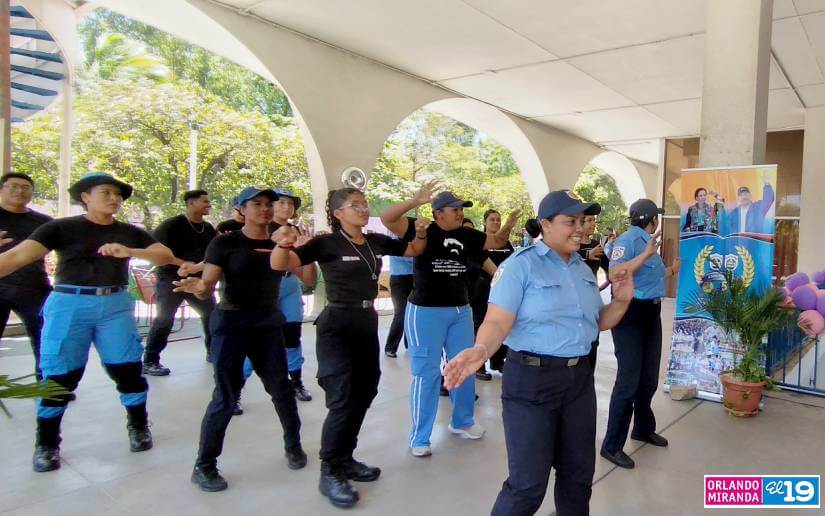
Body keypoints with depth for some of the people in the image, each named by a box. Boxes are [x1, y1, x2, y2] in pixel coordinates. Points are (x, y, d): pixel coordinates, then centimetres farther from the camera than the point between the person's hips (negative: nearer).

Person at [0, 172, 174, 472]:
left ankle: (138, 427, 26)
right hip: (70, 304, -2)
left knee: (128, 370, 4)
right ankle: (46, 444, 23)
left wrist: (130, 252, -16)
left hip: (115, 305, 3)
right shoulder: (62, 228, -2)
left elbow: (166, 256, 1)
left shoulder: (130, 233, 9)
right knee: (59, 376, 3)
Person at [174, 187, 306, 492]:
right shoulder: (224, 243, -5)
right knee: (226, 396, -4)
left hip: (269, 324, 4)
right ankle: (204, 465, 12)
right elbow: (207, 286, -11)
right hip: (231, 324, -3)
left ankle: (293, 445, 28)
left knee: (281, 388, 5)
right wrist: (198, 288, -35)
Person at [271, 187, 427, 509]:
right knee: (342, 401, -8)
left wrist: (421, 234, -2)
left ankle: (345, 460, 33)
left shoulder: (376, 241, 4)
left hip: (367, 324, 7)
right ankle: (329, 473, 9)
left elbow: (413, 250, 19)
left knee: (362, 396, 15)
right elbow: (280, 265, -17)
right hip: (337, 327, -7)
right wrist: (284, 244, -38)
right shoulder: (327, 243, -12)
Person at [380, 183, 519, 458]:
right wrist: (415, 201, -33)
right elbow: (387, 218, -21)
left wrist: (508, 226, -2)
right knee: (426, 373, -1)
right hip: (426, 311, -6)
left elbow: (496, 241, 18)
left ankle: (461, 422, 36)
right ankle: (419, 437, 11)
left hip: (461, 311, 6)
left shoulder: (466, 235, 6)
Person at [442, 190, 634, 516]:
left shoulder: (582, 269, 10)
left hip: (579, 379, 7)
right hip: (532, 380, -7)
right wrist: (480, 350, -40)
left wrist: (621, 301, 1)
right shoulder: (520, 265, -12)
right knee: (528, 484, -1)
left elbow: (596, 322, 19)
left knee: (578, 474, 19)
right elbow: (498, 322, -20)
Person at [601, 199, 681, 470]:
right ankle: (612, 445, 3)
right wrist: (645, 254, -33)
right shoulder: (628, 240, -15)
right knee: (629, 380, -7)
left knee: (649, 378, 19)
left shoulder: (649, 241, 12)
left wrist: (671, 270, 34)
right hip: (631, 314, -9)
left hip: (651, 313, 9)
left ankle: (643, 428, 39)